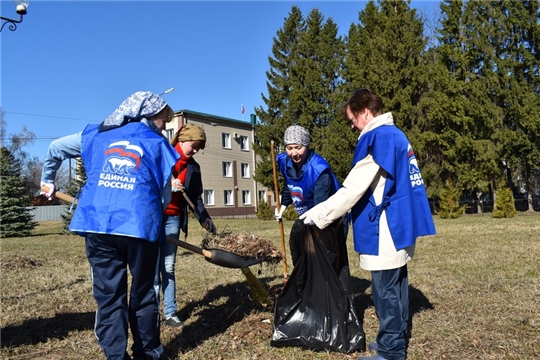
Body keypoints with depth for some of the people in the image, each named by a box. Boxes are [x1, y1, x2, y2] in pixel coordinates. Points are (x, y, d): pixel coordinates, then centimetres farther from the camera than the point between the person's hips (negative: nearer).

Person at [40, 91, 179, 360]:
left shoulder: (96, 134, 15)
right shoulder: (158, 144, 7)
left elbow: (55, 149, 26)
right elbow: (165, 196, 8)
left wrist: (48, 180, 42)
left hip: (98, 228, 2)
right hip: (140, 227, -2)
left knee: (108, 295, 9)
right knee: (143, 293, 14)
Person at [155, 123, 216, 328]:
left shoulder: (193, 168, 11)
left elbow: (195, 198, 11)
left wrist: (205, 219, 2)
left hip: (173, 219, 4)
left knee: (169, 267, 8)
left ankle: (170, 313, 15)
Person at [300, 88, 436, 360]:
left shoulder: (377, 137, -15)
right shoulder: (396, 135, 15)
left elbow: (353, 188, -20)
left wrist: (319, 214, -14)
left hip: (386, 229, -10)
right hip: (401, 224, 10)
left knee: (385, 290, 0)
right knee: (396, 285, 18)